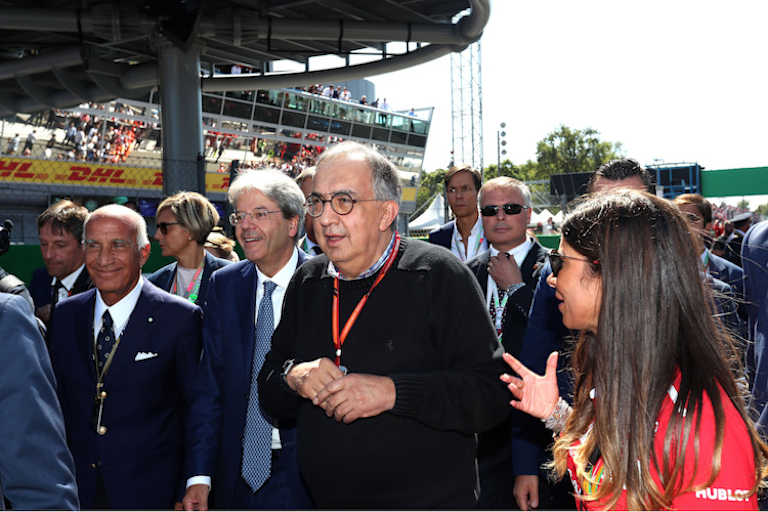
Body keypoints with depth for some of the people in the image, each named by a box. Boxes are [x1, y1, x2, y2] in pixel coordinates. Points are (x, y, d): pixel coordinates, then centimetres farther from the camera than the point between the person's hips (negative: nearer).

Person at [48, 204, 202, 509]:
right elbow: (57, 403, 8)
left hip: (150, 494, -3)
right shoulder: (65, 315, 4)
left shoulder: (181, 318, -11)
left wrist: (187, 496, -11)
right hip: (77, 493, 4)